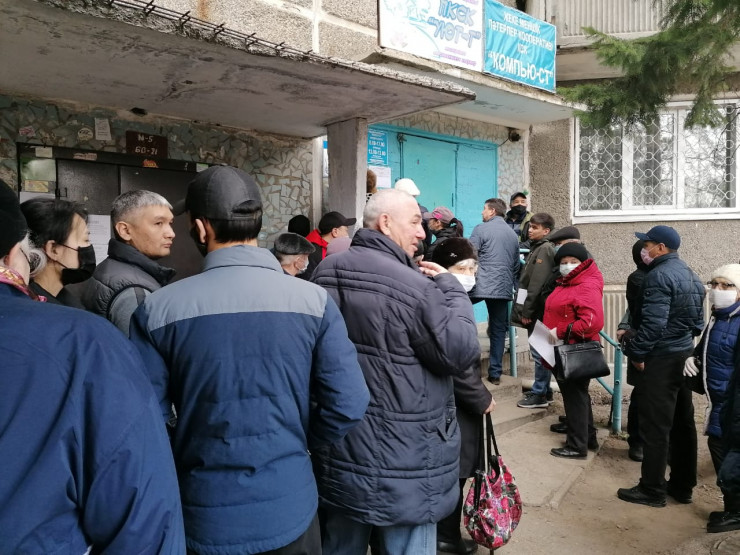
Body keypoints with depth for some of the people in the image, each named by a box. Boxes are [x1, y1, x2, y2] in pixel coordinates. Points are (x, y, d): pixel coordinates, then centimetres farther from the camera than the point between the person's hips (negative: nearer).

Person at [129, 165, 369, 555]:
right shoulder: (314, 299, -12)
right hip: (289, 509, 1)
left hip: (203, 515, 0)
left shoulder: (158, 310, -13)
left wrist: (181, 462, 10)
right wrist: (299, 444, 7)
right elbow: (349, 405, -12)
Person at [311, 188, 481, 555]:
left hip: (336, 449, 7)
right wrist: (451, 288, -5)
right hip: (401, 457, -6)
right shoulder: (414, 286, -22)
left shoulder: (324, 275, 3)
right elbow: (462, 353, -14)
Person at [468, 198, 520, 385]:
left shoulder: (481, 229, 0)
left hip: (481, 286, -5)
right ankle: (495, 373, 11)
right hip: (504, 289, 5)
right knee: (498, 330, 9)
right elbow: (516, 265, 21)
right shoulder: (513, 234, 18)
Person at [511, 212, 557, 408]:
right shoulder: (537, 248, 17)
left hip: (538, 310, -10)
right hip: (536, 310, 10)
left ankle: (539, 395, 2)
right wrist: (525, 309, 16)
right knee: (540, 351, 15)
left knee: (539, 351, -4)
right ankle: (545, 390, 24)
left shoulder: (545, 249, -12)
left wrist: (527, 311, -18)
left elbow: (537, 284, -19)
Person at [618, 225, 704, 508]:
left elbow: (654, 322, -24)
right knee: (682, 423, 15)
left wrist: (637, 352, -15)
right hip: (684, 355, 10)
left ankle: (652, 490, 7)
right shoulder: (687, 273, 13)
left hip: (661, 359, -10)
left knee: (655, 426, -2)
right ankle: (682, 485, 25)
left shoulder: (659, 275, -18)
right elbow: (697, 319, 18)